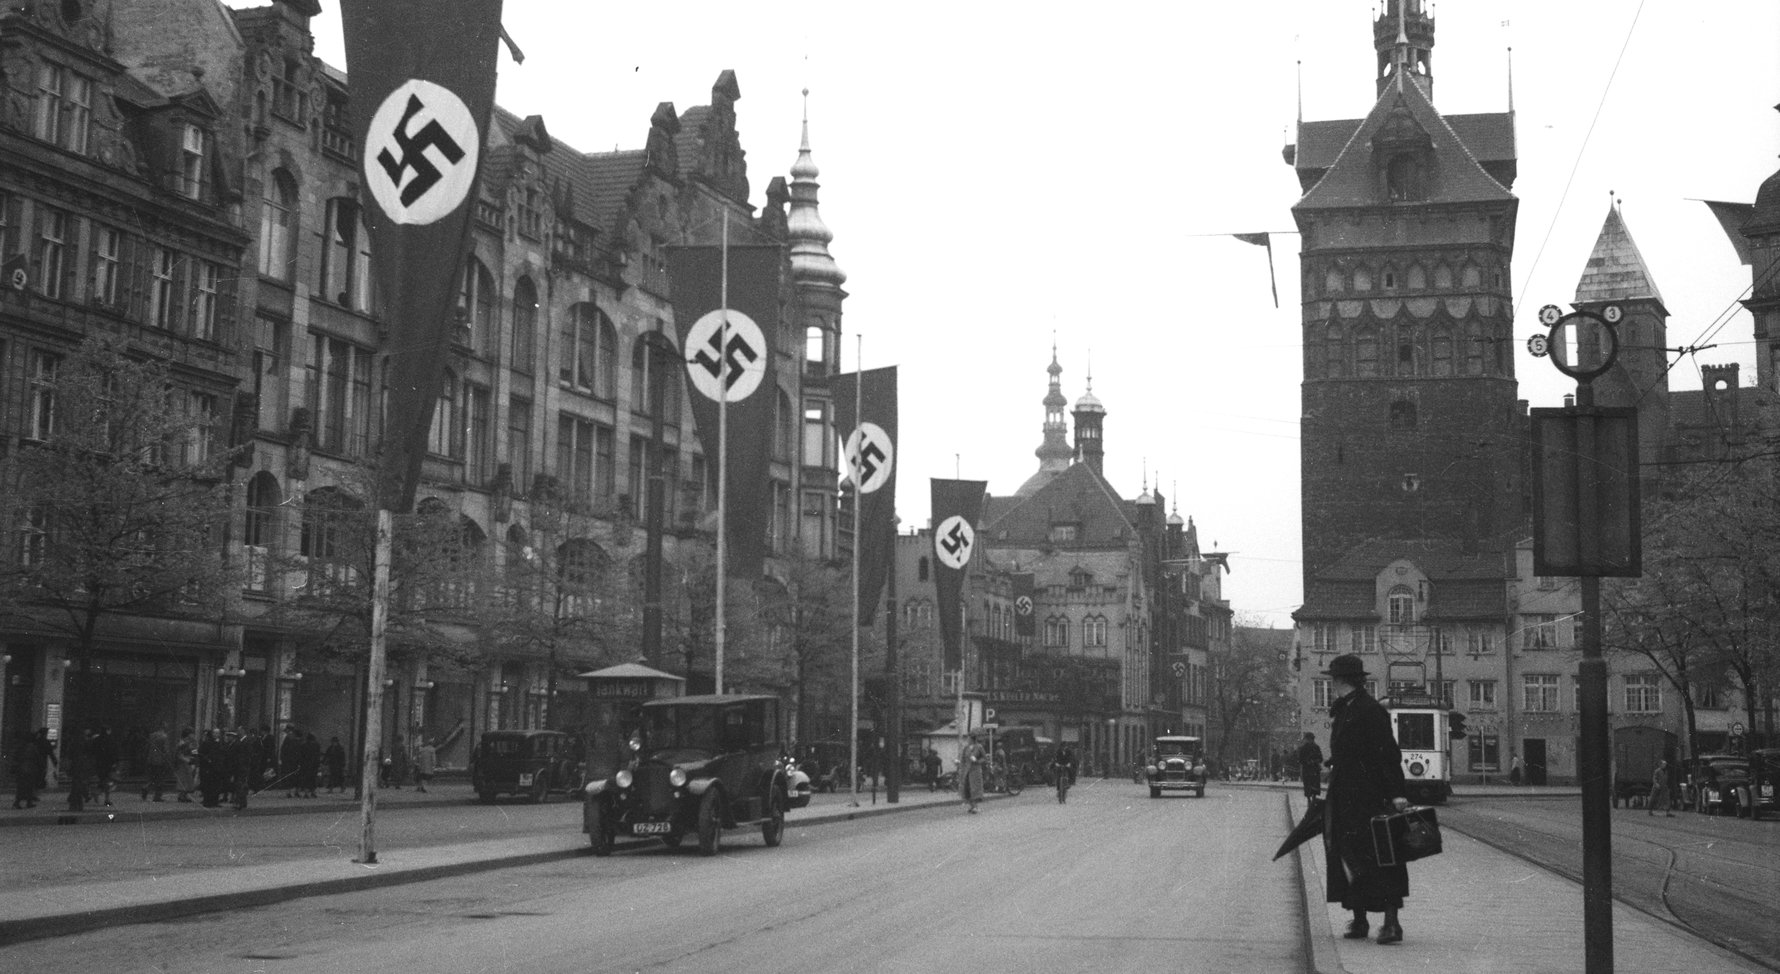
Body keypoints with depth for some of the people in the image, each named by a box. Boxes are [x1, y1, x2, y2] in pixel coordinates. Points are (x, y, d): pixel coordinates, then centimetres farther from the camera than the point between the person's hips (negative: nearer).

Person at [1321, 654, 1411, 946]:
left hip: (1370, 797, -9)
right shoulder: (1340, 711, 14)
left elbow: (1389, 754, -18)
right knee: (1348, 856, 10)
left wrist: (1397, 793, -22)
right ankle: (1358, 919, 17)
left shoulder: (1370, 710, -13)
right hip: (1344, 797, 9)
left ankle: (1391, 922, -8)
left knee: (1377, 855, -8)